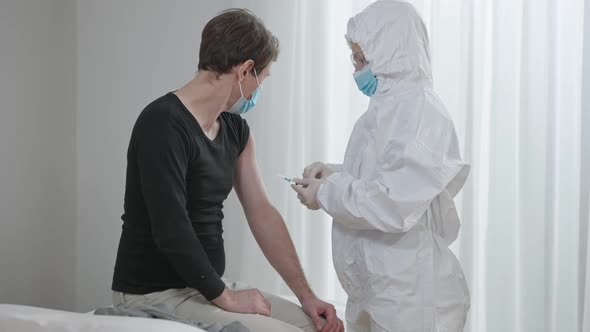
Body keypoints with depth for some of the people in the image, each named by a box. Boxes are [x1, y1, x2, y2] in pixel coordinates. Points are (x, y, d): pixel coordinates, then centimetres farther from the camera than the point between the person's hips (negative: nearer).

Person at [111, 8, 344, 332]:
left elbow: (262, 213, 7)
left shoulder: (235, 129, 7)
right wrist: (225, 297, -14)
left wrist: (306, 294, 1)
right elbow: (171, 231, -25)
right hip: (156, 296, -9)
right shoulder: (164, 124, -20)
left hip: (207, 287, 9)